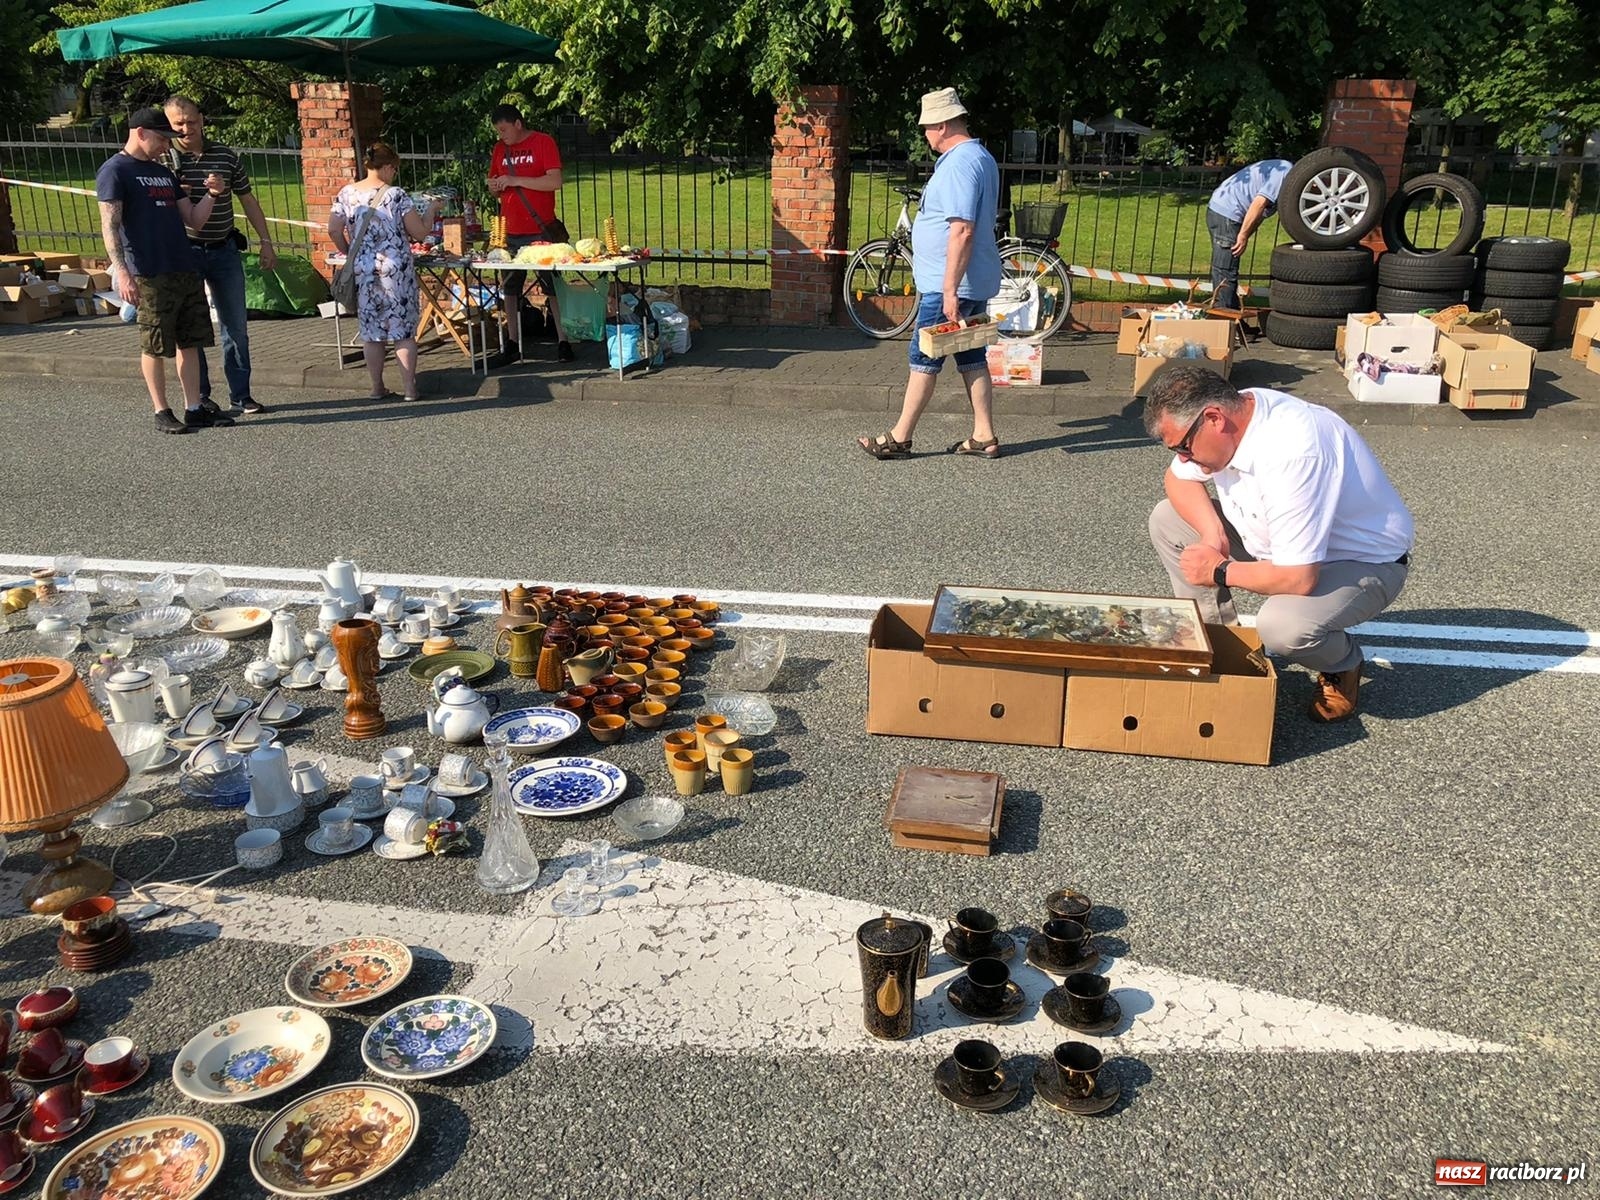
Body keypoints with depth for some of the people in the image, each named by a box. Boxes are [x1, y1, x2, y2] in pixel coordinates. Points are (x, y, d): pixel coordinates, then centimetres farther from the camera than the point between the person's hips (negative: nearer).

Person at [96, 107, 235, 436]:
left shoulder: (164, 173, 19)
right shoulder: (115, 171, -3)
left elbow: (194, 221, 18)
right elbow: (110, 226, -11)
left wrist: (212, 193, 1)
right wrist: (122, 272, -20)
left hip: (185, 271, 7)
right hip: (149, 275, -7)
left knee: (190, 342, 7)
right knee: (155, 346, -1)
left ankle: (194, 409, 13)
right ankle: (161, 414, 7)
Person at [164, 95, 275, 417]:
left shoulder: (225, 156, 5)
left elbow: (248, 200, 12)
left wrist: (265, 241, 7)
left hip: (224, 251, 3)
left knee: (237, 326, 7)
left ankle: (241, 395, 16)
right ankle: (199, 397, 13)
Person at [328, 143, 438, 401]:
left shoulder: (346, 194, 3)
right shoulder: (396, 195, -8)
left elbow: (334, 230, 1)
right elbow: (419, 232, -6)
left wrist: (350, 253, 16)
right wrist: (431, 210, 10)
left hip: (362, 271, 4)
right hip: (396, 270, -3)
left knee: (370, 331, 11)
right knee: (404, 330, 5)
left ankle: (377, 388, 15)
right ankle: (409, 387, 6)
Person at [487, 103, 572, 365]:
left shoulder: (544, 142, -4)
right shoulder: (499, 149, 12)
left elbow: (555, 181, -15)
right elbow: (493, 184, 21)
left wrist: (515, 180, -17)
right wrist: (494, 186, -3)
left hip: (541, 230, -5)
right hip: (511, 232, 5)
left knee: (553, 286, -1)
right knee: (510, 288, 7)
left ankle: (563, 341, 6)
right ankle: (514, 345, 14)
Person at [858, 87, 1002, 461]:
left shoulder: (959, 164, -19)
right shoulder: (981, 157, 14)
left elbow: (962, 231, -25)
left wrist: (950, 290, -26)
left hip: (950, 284, -10)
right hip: (977, 282, 10)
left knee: (924, 358, -2)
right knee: (972, 358, 12)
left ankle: (900, 439, 6)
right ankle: (984, 437, 16)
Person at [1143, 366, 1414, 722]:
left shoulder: (1291, 454, -38)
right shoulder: (1229, 415, -14)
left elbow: (1297, 579, -38)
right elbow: (1178, 479, 5)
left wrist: (1220, 570, -22)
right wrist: (1212, 531, -14)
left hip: (1365, 561, -8)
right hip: (1282, 539, 8)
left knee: (1281, 624, -37)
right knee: (1167, 520, -2)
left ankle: (1343, 666, 0)